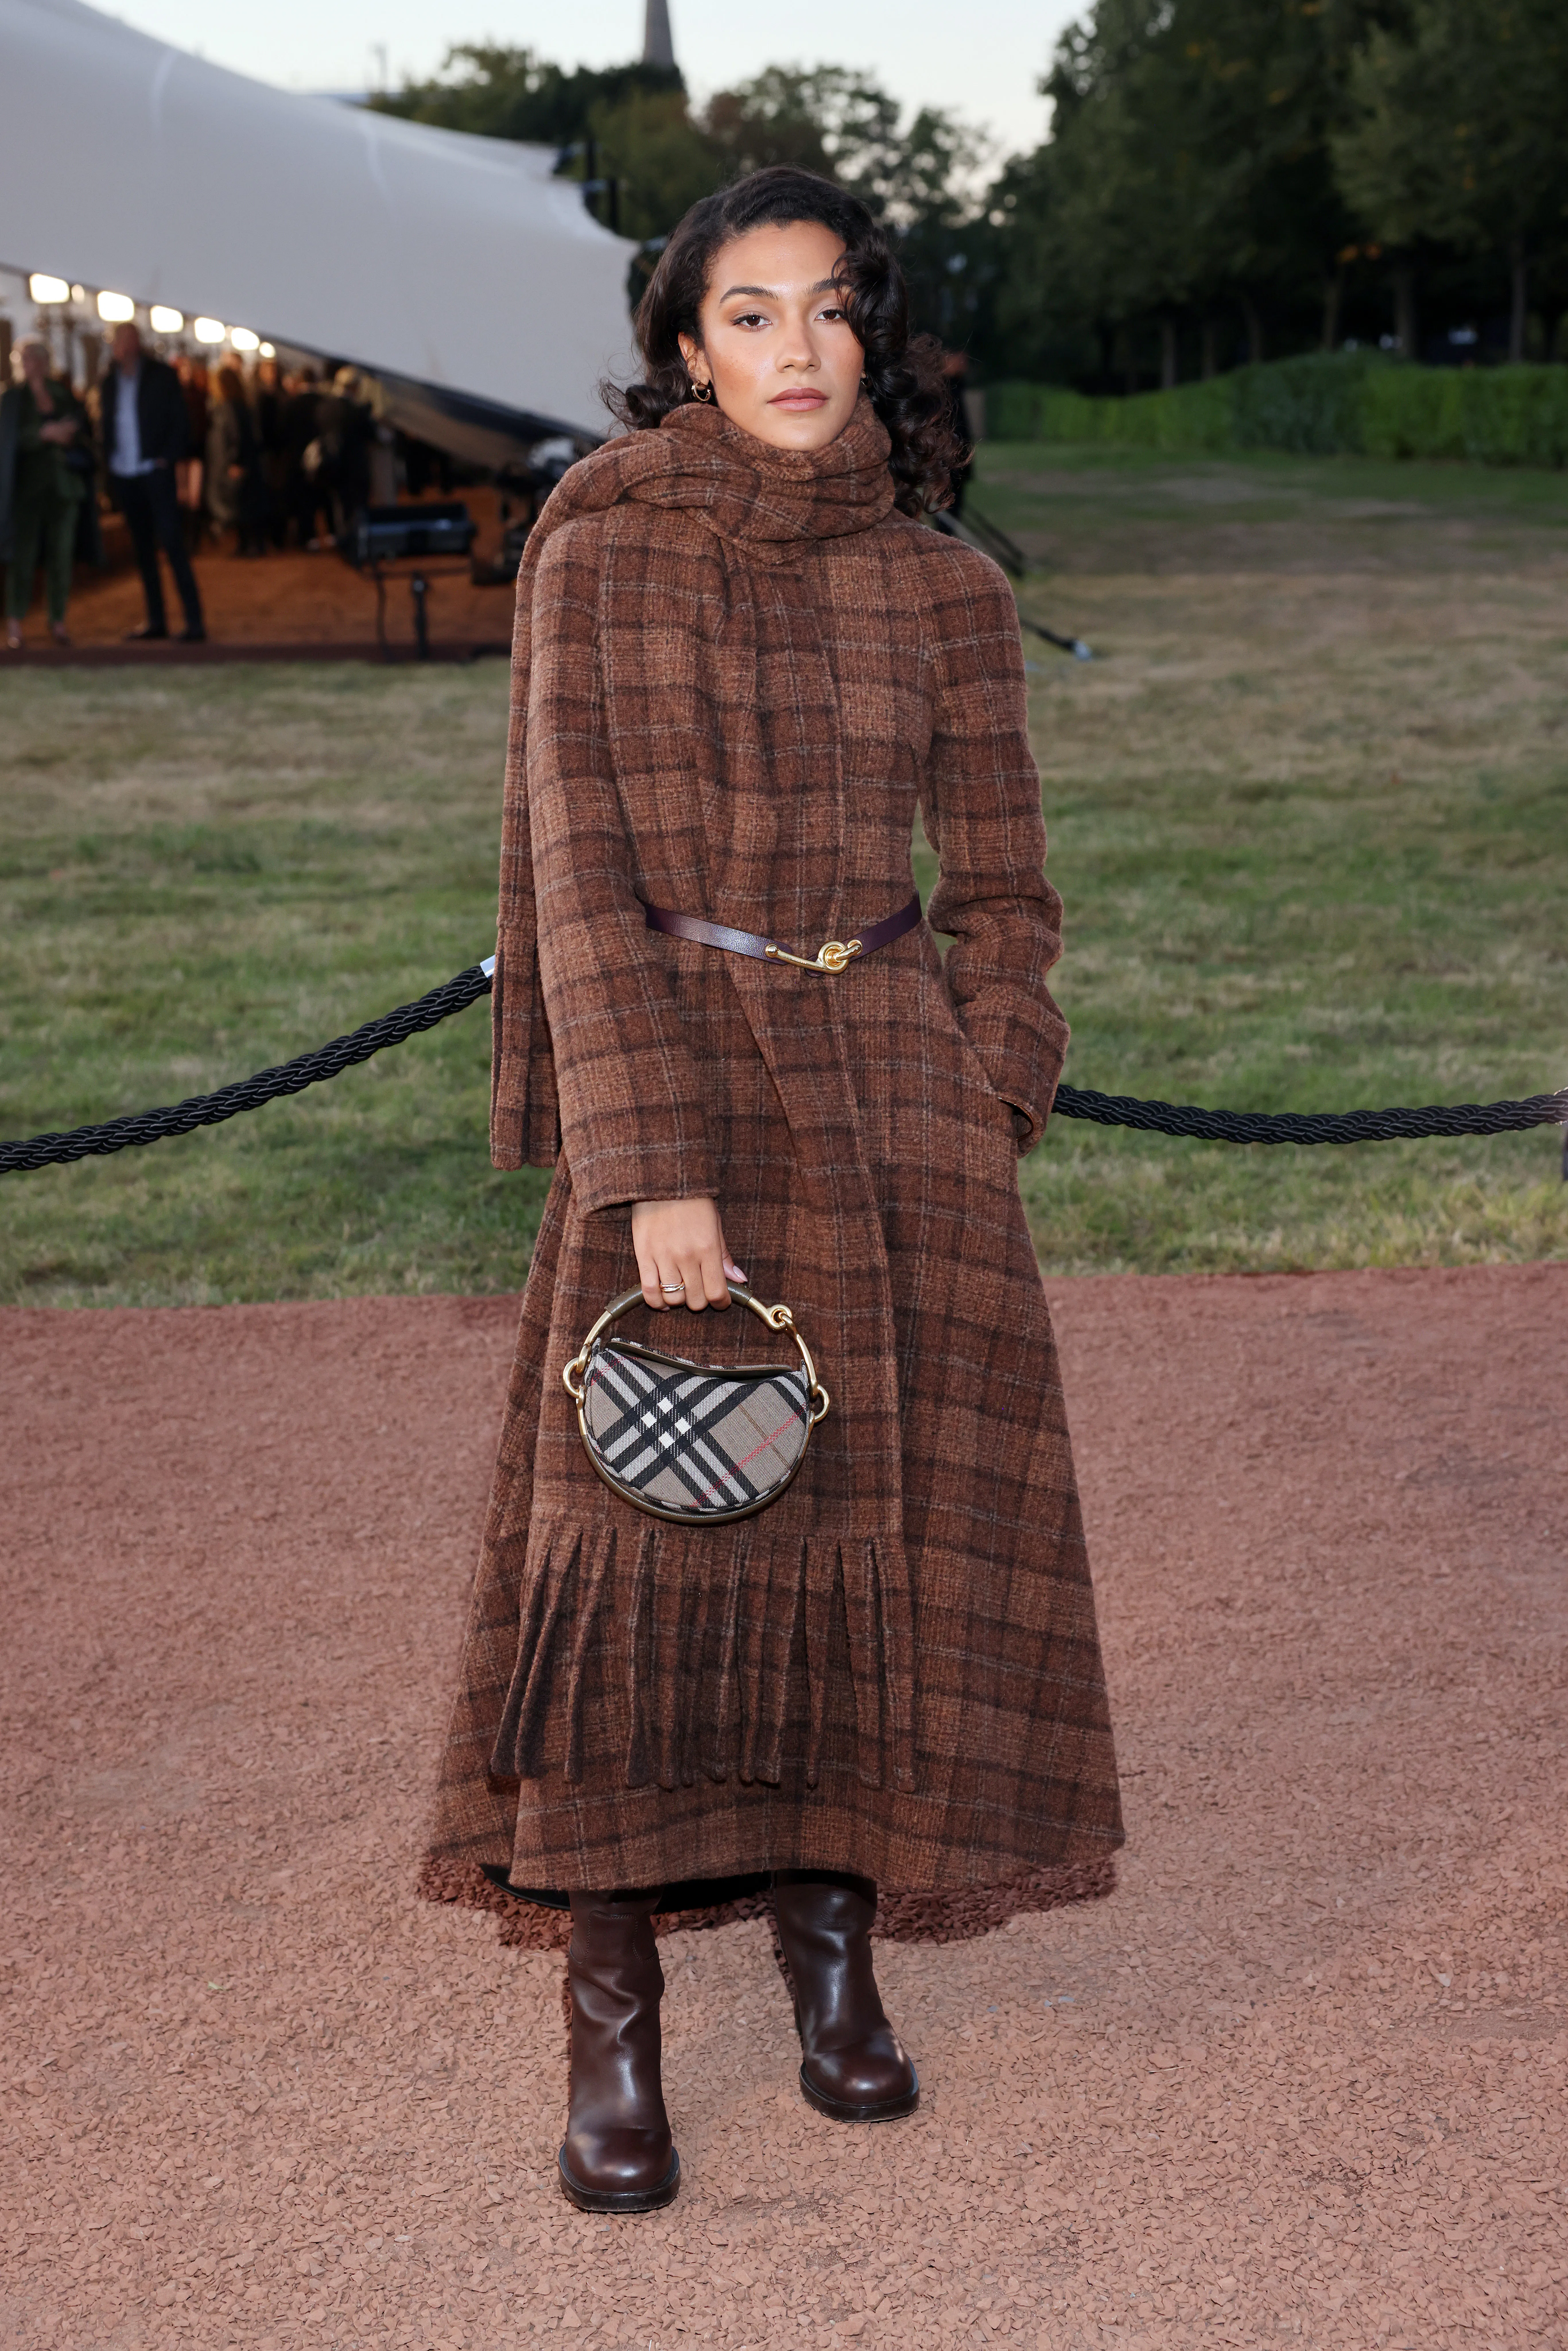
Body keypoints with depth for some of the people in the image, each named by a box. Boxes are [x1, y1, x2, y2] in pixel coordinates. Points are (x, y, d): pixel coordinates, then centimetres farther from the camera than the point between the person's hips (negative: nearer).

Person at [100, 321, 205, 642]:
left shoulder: (163, 377, 0)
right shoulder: (112, 383, 12)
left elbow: (179, 421, -3)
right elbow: (108, 428, 15)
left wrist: (168, 458, -12)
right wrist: (109, 465, 1)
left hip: (155, 474, -5)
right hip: (125, 478, 5)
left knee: (173, 546, -10)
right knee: (143, 551, 7)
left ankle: (194, 621, -11)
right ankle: (156, 620, 12)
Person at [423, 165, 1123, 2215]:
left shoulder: (943, 592, 6)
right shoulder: (601, 556, -2)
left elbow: (1004, 888, 11)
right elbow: (580, 874, -8)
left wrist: (968, 1129, 0)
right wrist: (654, 1168, -15)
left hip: (898, 1083, 3)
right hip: (673, 1074, -3)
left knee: (899, 1523, 4)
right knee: (651, 1534, -7)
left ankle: (837, 1953, 24)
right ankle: (613, 2040, 3)